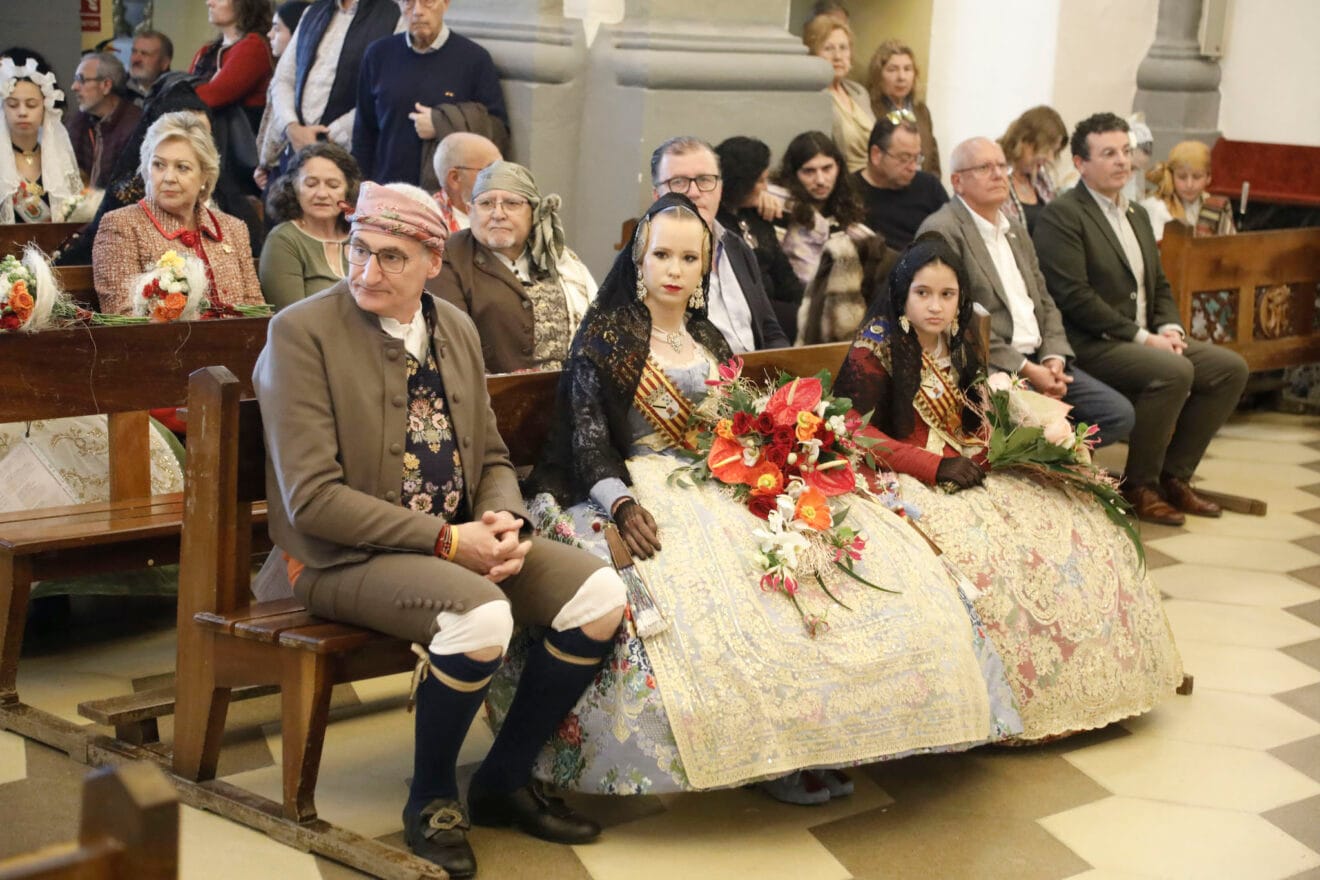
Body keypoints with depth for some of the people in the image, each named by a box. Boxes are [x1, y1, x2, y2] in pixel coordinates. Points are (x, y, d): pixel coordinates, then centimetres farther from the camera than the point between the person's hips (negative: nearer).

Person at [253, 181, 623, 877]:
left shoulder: (457, 329, 9)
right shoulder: (302, 332, -11)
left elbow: (492, 458, 16)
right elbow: (312, 498, -17)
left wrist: (503, 520, -8)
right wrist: (445, 540, -20)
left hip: (463, 540, 7)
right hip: (347, 556, -6)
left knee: (600, 594, -11)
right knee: (480, 615, -33)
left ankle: (504, 780, 8)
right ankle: (431, 798, -4)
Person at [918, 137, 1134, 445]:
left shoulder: (1016, 231, 21)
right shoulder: (942, 231, -8)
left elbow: (1044, 303, 20)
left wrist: (1053, 358, -1)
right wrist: (1024, 369, -16)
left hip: (1038, 360, 8)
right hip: (987, 368, -8)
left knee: (1119, 414, -5)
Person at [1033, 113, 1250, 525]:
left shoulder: (1137, 214, 20)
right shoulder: (1061, 215, -9)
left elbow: (1159, 285, 22)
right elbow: (1074, 296, -18)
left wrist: (1169, 328, 0)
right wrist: (1142, 336, -18)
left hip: (1147, 340, 9)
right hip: (1090, 345, -9)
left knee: (1230, 367, -3)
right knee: (1173, 371, -30)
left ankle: (1173, 476, 5)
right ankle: (1139, 486, -12)